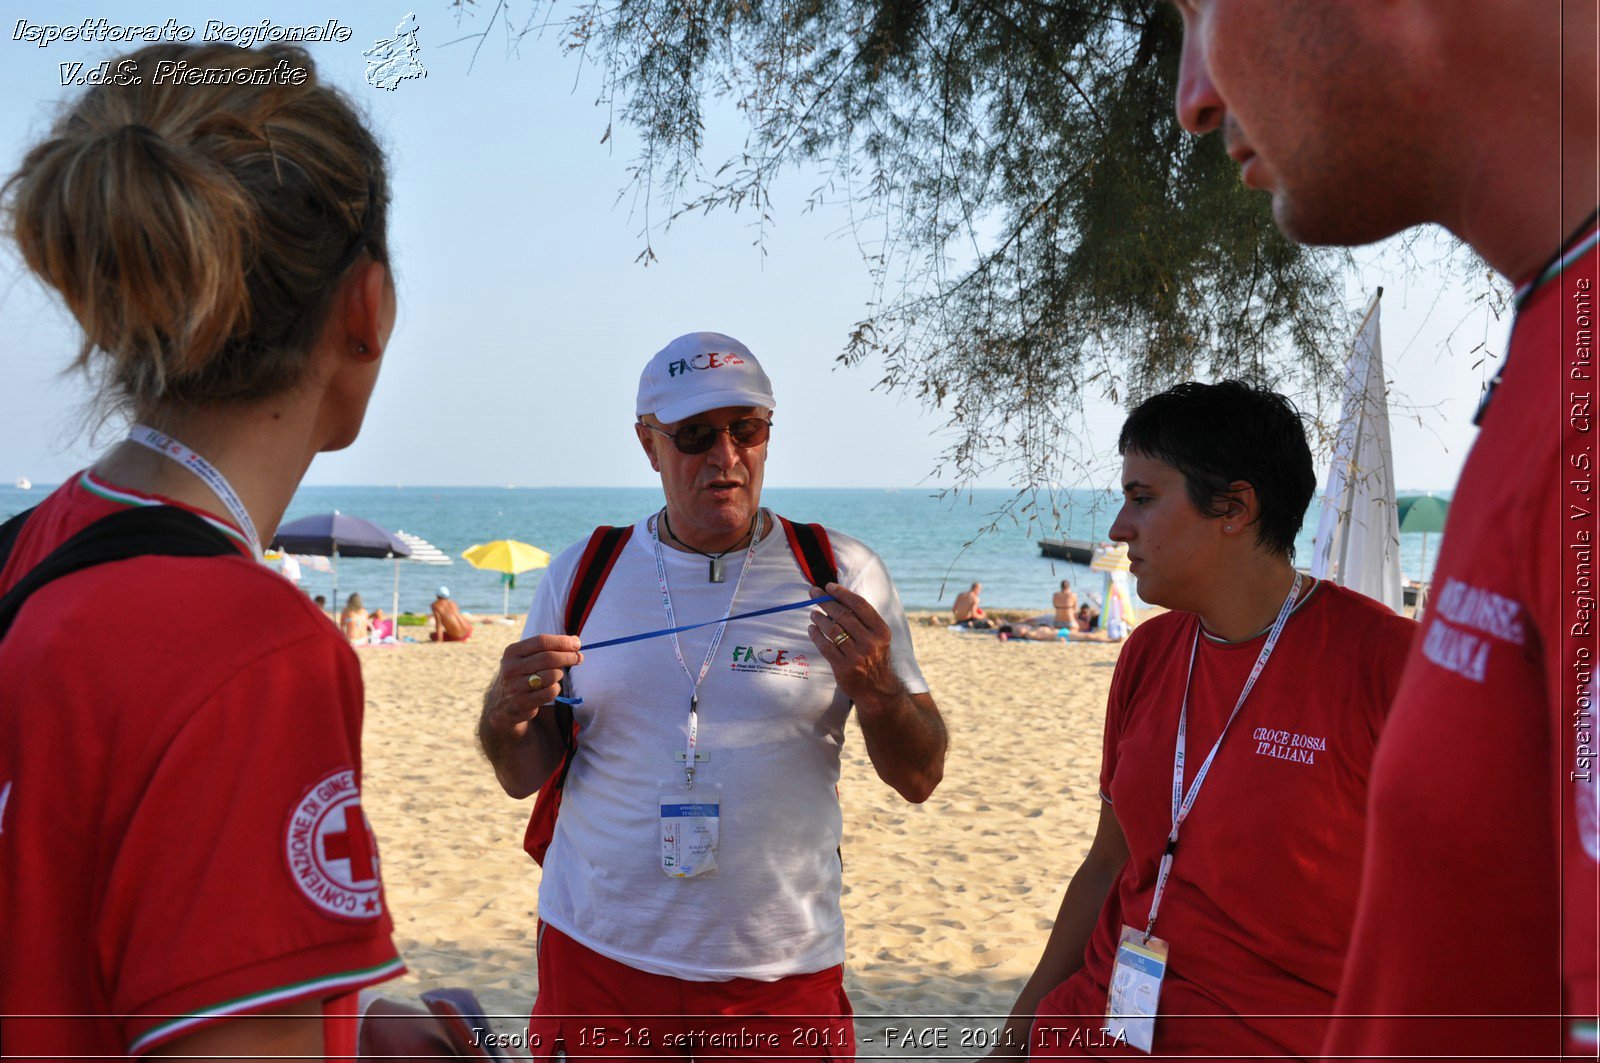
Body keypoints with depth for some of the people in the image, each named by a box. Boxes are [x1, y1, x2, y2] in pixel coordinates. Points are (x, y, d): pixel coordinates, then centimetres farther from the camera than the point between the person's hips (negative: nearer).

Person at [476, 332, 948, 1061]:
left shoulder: (840, 574, -3)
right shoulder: (582, 573, 2)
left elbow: (920, 780, -2)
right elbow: (525, 780, 6)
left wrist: (877, 691, -21)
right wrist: (506, 716, -15)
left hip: (781, 970, -1)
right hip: (598, 951, 2)